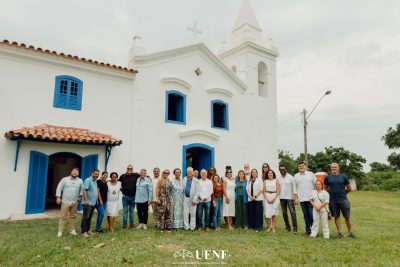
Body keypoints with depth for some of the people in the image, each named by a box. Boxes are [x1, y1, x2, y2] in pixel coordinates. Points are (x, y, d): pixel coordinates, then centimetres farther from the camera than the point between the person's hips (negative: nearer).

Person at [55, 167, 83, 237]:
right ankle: (60, 231, 6)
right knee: (63, 217, -1)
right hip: (65, 201, -3)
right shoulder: (64, 179, -2)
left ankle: (72, 230, 19)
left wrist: (80, 196, 6)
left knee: (73, 216, 10)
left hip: (75, 202, 3)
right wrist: (58, 197, -9)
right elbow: (59, 188, -3)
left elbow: (82, 189, 15)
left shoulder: (80, 181, 6)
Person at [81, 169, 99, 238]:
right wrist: (86, 200, -24)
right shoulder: (88, 180, -10)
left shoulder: (95, 182, 16)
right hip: (88, 203, -8)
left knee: (90, 217, 13)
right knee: (85, 217, -4)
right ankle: (84, 231, 1)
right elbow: (84, 190, -18)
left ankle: (88, 229, 21)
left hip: (93, 203, 8)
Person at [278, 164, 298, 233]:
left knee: (292, 212, -7)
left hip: (289, 197, -4)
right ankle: (287, 227, 20)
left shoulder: (290, 177, -4)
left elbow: (294, 187, -6)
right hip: (281, 198, 4)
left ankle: (295, 228, -2)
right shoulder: (278, 178, 5)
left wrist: (295, 196, -12)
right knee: (284, 213, 9)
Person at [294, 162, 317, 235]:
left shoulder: (311, 174, 7)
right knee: (305, 214, 6)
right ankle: (308, 229, 15)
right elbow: (294, 188, 10)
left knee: (312, 214, -3)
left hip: (311, 198, -2)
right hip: (302, 199, 2)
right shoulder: (296, 176, 11)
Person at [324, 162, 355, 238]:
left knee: (347, 217, 3)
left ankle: (351, 232, 14)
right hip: (333, 200, 1)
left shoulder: (343, 177, 2)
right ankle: (340, 232, 16)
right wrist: (331, 192, 7)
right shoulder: (328, 177, 4)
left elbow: (349, 188, 9)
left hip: (343, 199, -1)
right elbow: (325, 188, 16)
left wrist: (343, 192, 14)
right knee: (336, 217, 7)